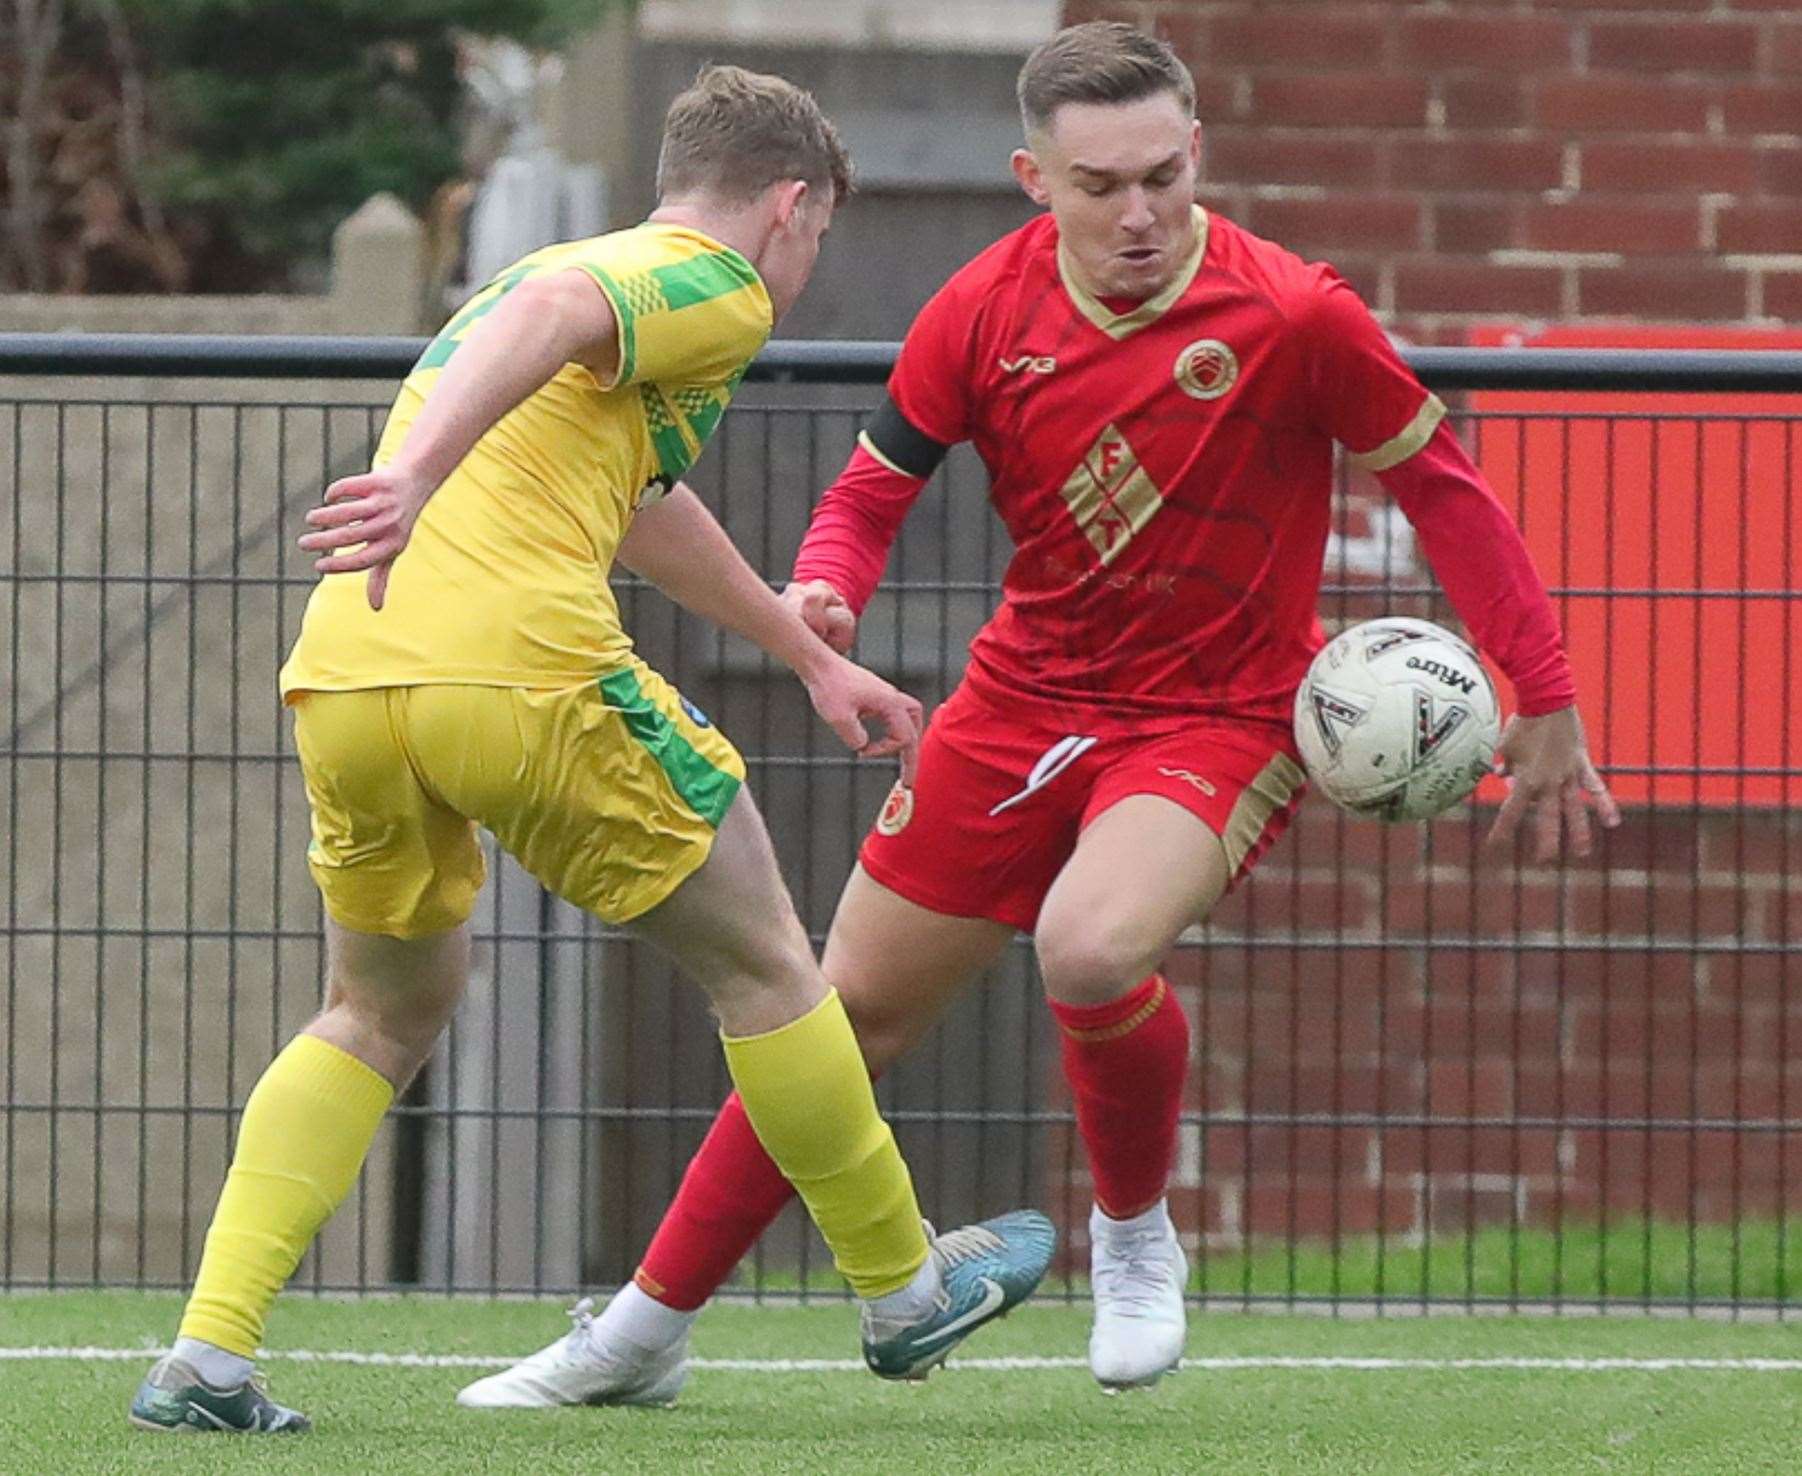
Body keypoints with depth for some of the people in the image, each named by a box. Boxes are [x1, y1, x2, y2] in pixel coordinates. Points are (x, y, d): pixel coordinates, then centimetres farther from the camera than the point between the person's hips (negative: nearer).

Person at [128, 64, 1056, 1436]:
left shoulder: (603, 257, 32)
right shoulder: (714, 285, 5)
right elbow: (552, 310, -19)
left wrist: (815, 660, 59)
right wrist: (417, 474, -34)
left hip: (343, 675, 8)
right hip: (521, 670, -8)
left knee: (381, 1018, 23)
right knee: (764, 965, 13)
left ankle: (211, 1349, 6)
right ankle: (904, 1291, 25)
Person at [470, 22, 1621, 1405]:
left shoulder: (1292, 316, -17)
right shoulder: (985, 313, -8)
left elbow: (1442, 484, -6)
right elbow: (873, 486, 4)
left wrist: (1546, 708, -4)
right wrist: (823, 592, -19)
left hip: (1220, 716, -4)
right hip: (1026, 700, 4)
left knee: (1091, 947, -33)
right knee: (854, 1006, 6)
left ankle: (1137, 1238, -3)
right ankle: (646, 1325, 21)